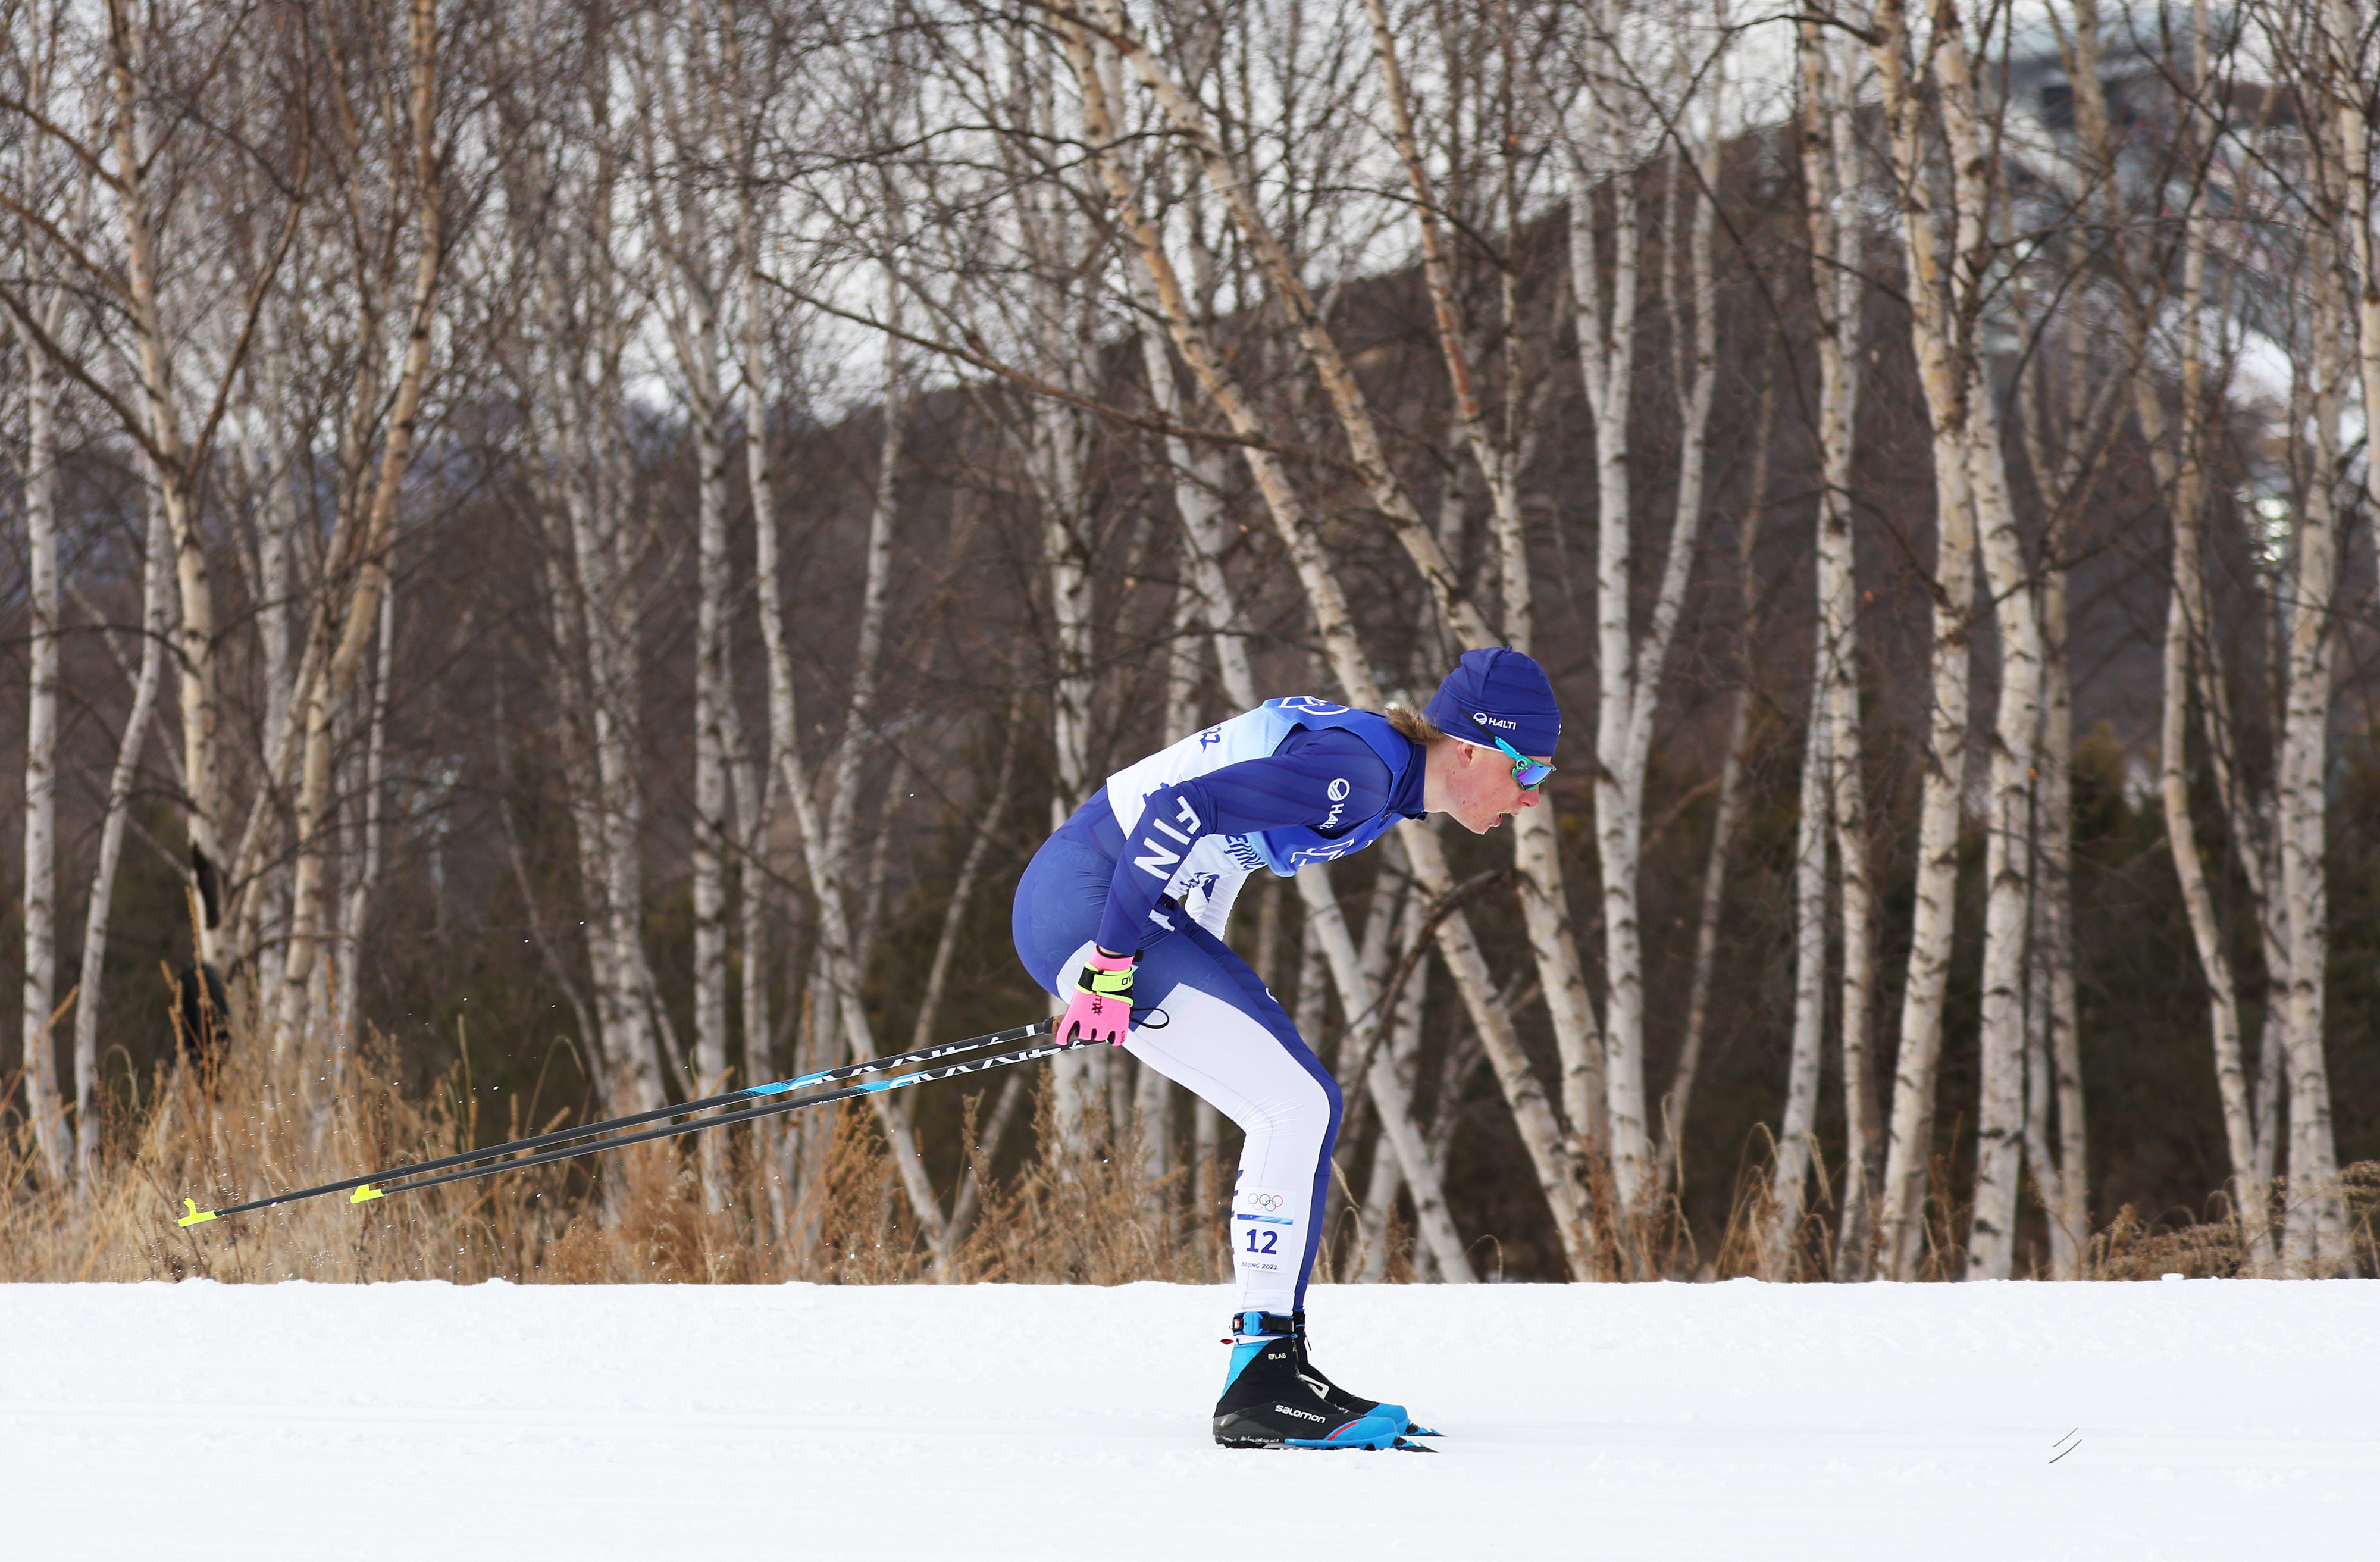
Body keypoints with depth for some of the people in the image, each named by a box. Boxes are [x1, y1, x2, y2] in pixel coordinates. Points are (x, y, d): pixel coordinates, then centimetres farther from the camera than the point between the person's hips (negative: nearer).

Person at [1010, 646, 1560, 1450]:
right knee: (1294, 1107, -14)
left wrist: (1201, 982, 24)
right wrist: (1112, 964, -24)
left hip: (1152, 913, 10)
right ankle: (1258, 1386, -13)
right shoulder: (1359, 771, -21)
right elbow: (1180, 810, -29)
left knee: (1304, 1104, 8)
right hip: (1085, 909, -10)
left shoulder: (1380, 767, 10)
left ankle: (1277, 1366, 10)